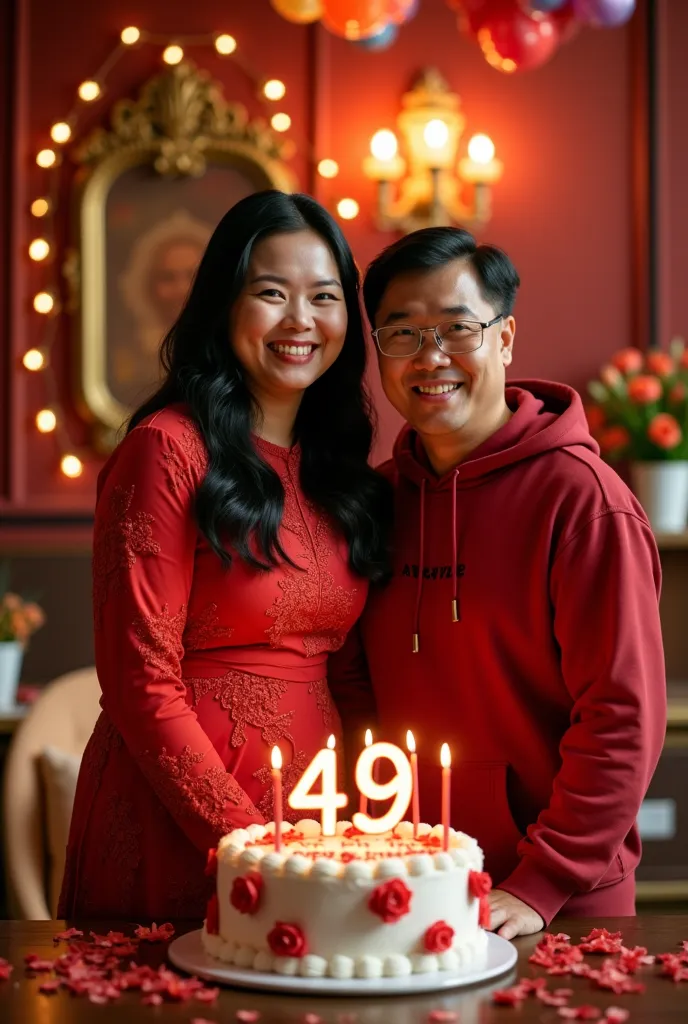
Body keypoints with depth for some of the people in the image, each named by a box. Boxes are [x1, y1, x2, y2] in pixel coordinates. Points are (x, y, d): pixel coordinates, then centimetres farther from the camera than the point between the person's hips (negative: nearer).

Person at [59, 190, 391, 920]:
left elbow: (343, 663, 10)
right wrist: (244, 840, -17)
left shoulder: (339, 466, 9)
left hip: (312, 807, 6)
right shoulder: (169, 450, -11)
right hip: (179, 826, -6)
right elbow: (142, 686, -13)